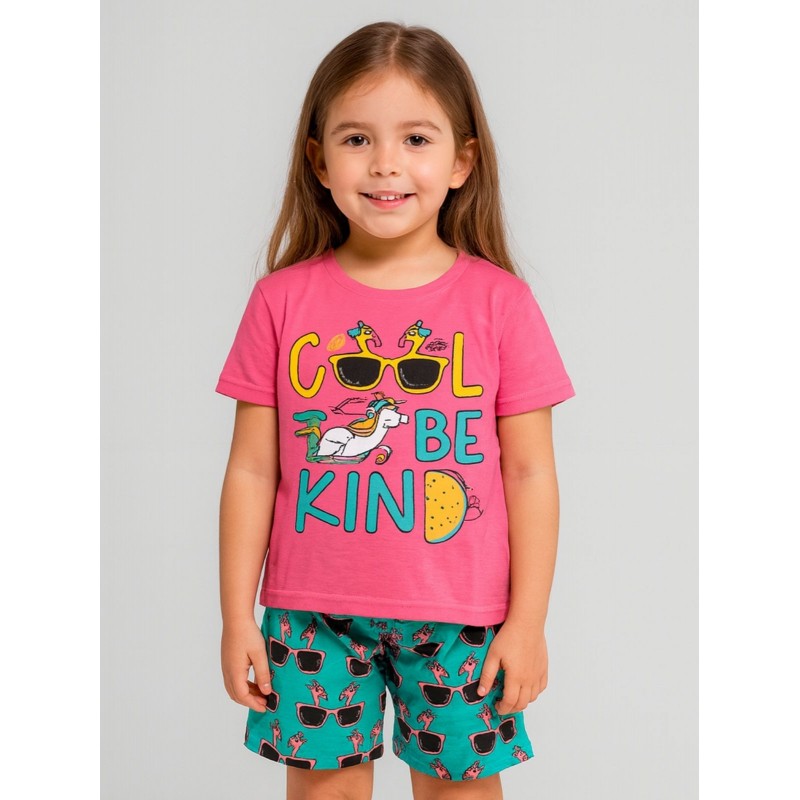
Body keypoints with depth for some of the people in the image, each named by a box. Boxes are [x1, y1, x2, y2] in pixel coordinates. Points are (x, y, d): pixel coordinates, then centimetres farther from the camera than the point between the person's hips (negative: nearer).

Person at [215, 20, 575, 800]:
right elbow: (252, 472, 1)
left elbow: (529, 473, -1)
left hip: (459, 617, -1)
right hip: (312, 614, 1)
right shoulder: (283, 299, -2)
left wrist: (528, 620, -2)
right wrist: (237, 618, 2)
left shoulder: (499, 301, -4)